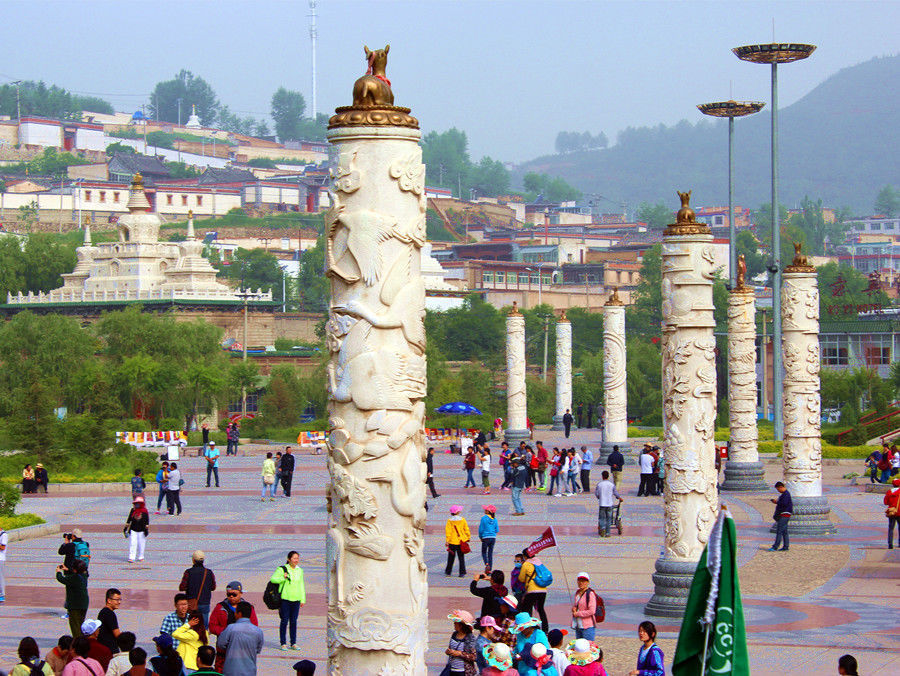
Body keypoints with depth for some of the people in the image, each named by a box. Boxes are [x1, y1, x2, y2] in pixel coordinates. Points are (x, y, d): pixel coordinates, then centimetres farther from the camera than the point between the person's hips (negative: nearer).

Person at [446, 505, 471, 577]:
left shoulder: (450, 521, -6)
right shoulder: (462, 520, -3)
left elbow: (448, 531, -8)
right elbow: (466, 529, 2)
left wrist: (447, 540, -6)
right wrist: (468, 537, 15)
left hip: (452, 542, 0)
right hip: (461, 541, 0)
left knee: (451, 557, 11)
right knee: (461, 557, 4)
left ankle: (448, 571, 20)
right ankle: (462, 573, 0)